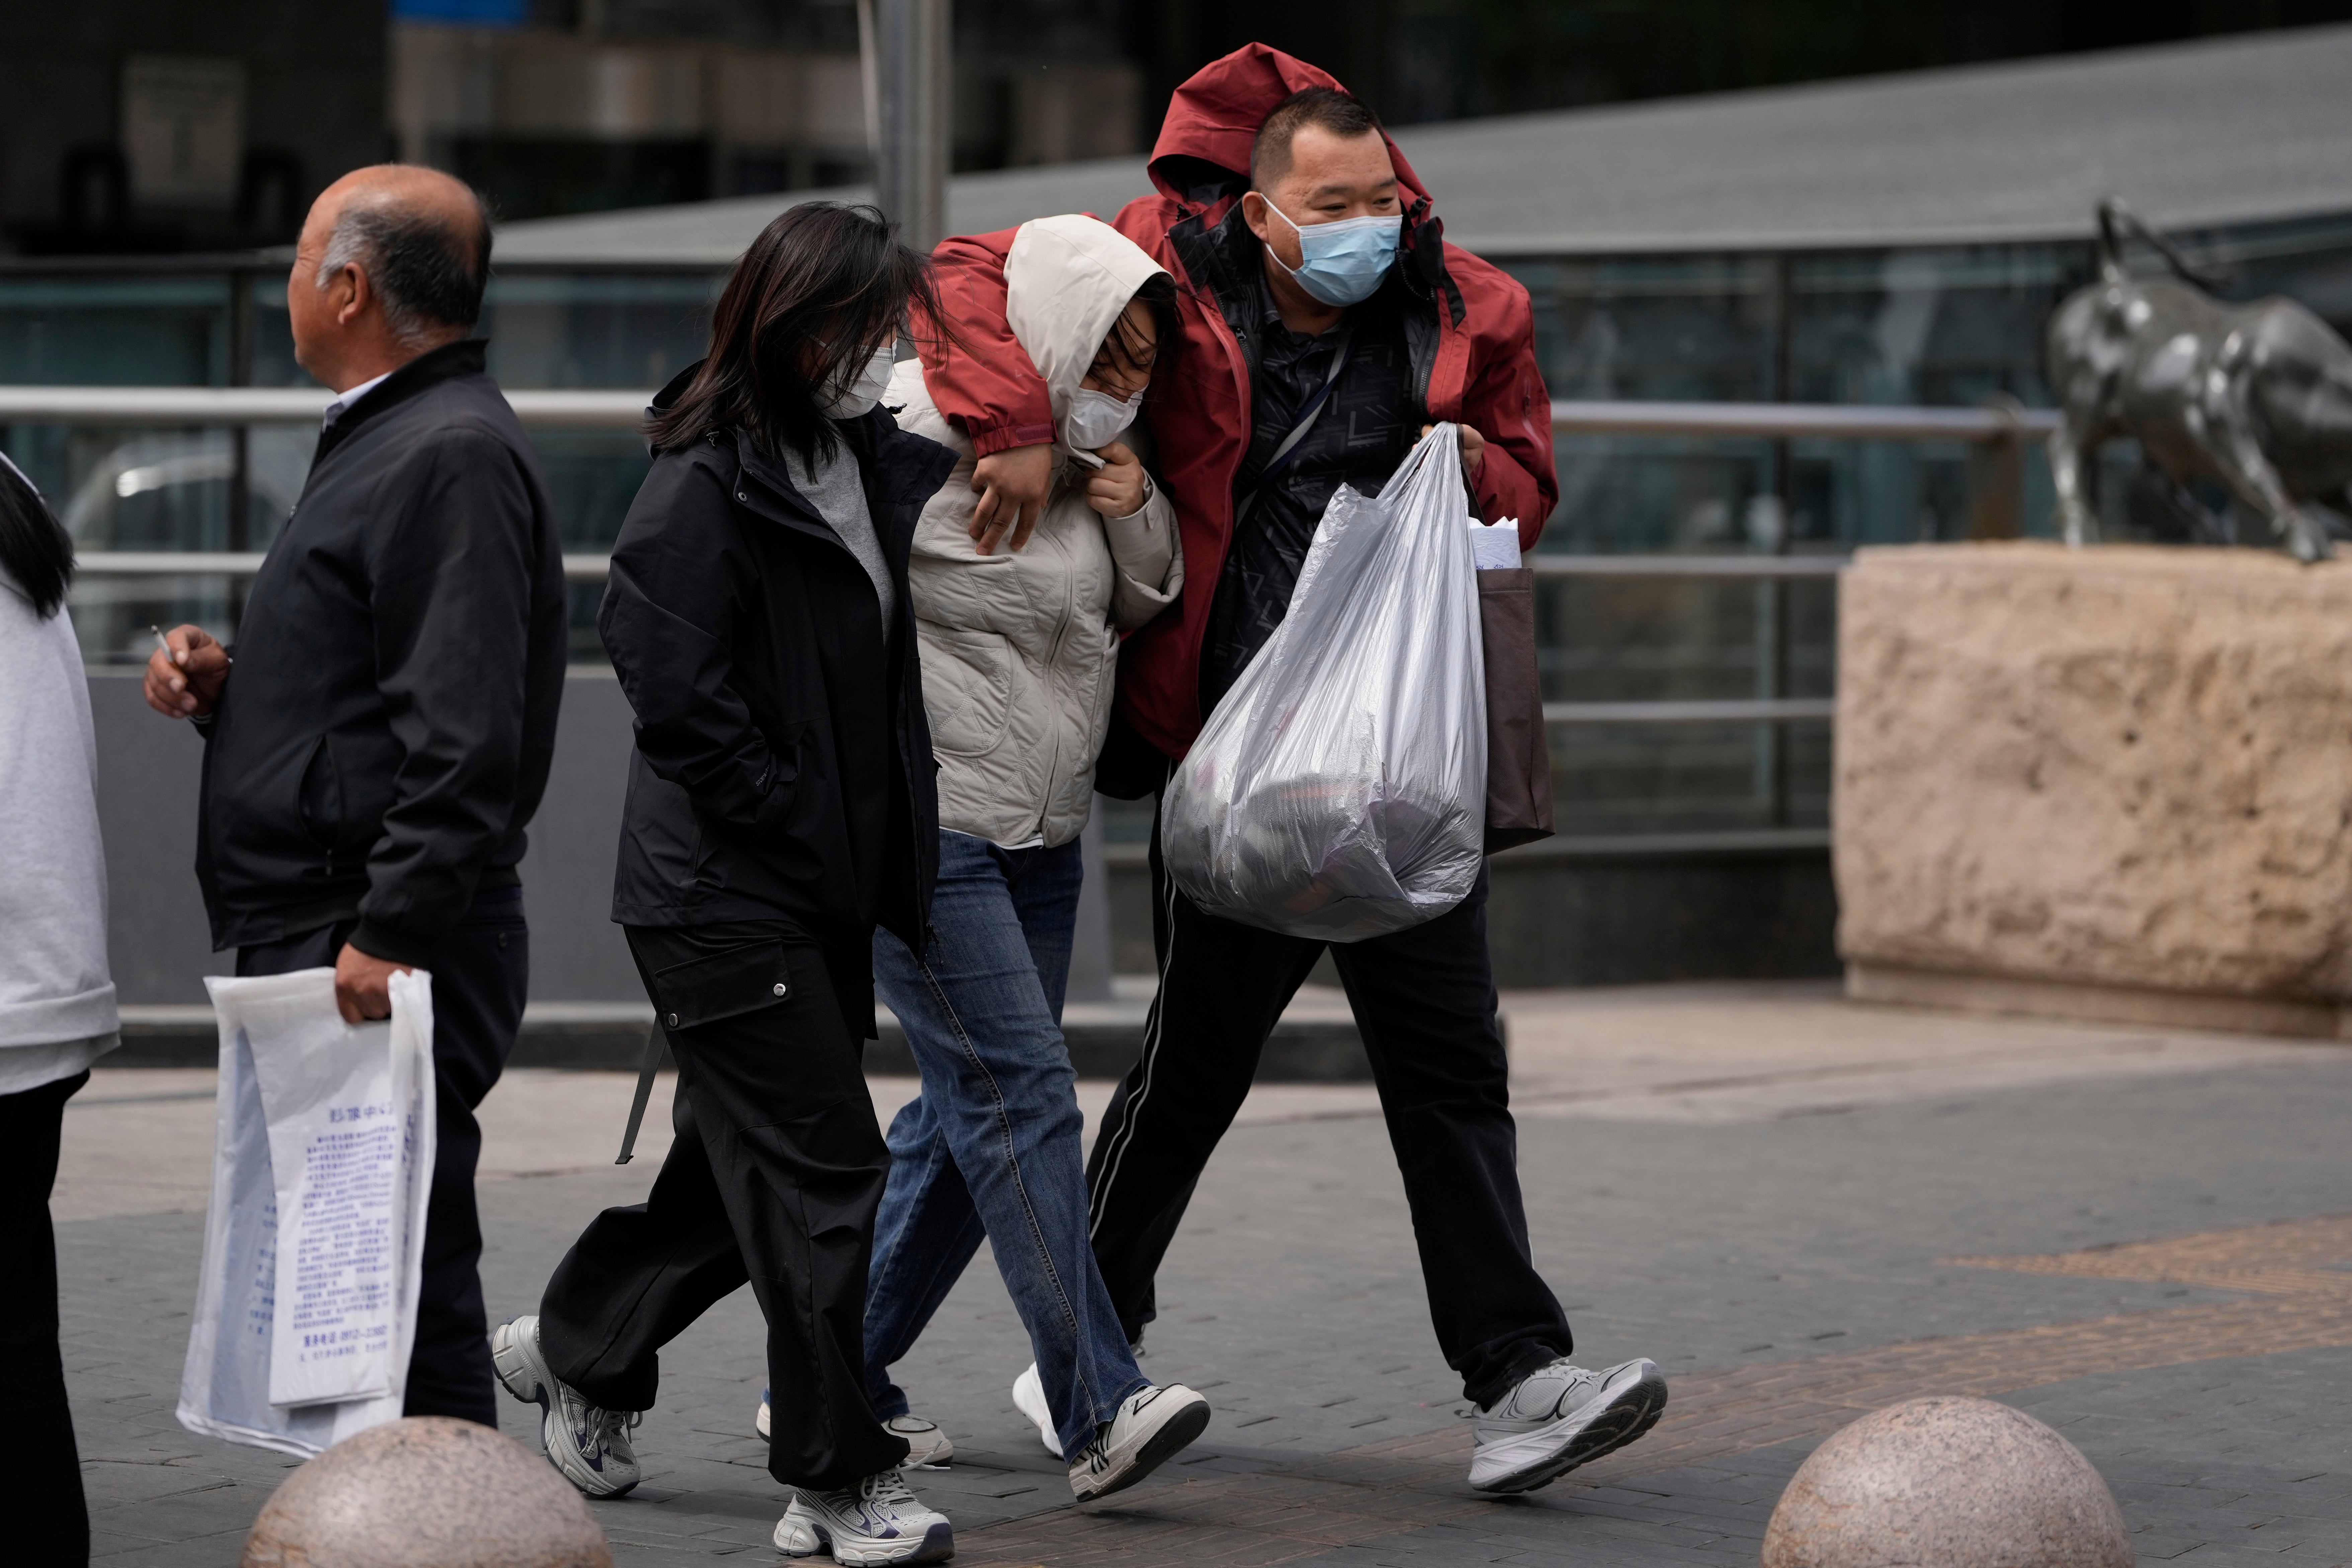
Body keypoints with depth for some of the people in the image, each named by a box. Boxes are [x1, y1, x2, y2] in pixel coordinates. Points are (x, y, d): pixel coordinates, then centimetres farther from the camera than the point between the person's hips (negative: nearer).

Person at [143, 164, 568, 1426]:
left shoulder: (454, 458, -13)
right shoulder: (384, 440, 21)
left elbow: (465, 738, -22)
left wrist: (389, 939, -25)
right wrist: (223, 682, 10)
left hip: (388, 961, -11)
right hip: (320, 943, 11)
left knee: (406, 1296, -9)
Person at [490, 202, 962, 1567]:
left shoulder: (870, 467, 10)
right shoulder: (707, 486, -15)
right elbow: (682, 697, -19)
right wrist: (806, 838, -16)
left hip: (822, 889, 9)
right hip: (725, 890, -9)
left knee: (747, 1157, 16)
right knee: (824, 1169, -8)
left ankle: (580, 1349, 36)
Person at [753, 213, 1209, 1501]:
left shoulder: (1075, 456, 13)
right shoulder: (917, 438, -14)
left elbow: (1146, 608, 22)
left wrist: (1135, 515, 1)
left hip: (1036, 836, 9)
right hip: (920, 823, -9)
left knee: (972, 1108, 9)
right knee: (1020, 1095, -14)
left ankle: (840, 1381, 19)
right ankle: (1097, 1409, -17)